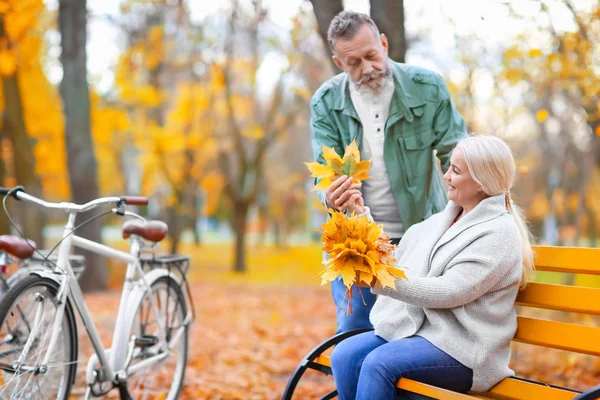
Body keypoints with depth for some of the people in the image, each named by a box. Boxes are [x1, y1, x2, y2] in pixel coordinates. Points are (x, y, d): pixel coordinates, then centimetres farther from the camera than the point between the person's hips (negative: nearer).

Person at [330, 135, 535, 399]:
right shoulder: (445, 219, 16)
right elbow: (395, 257, 20)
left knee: (379, 363, -29)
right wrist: (362, 215, 15)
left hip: (461, 348, -8)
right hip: (415, 327, 8)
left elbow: (448, 292, -20)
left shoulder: (498, 233, -11)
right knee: (345, 355, -16)